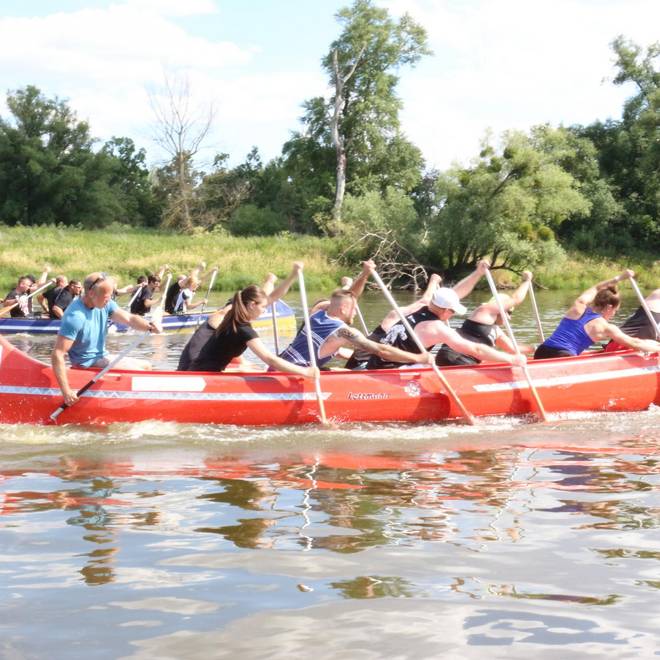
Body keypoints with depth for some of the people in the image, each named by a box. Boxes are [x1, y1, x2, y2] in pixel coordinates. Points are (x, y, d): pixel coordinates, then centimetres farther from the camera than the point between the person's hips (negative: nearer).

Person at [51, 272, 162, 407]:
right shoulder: (75, 317, -29)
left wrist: (149, 326, -34)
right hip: (87, 364, -9)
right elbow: (57, 354, -31)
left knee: (145, 366, 14)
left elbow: (129, 319, -11)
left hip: (101, 357, 9)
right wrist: (66, 391, -35)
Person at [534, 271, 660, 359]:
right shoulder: (605, 327, 4)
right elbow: (634, 344, 13)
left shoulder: (579, 306, 17)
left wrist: (618, 278, 44)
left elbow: (596, 288, 40)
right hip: (561, 360, -6)